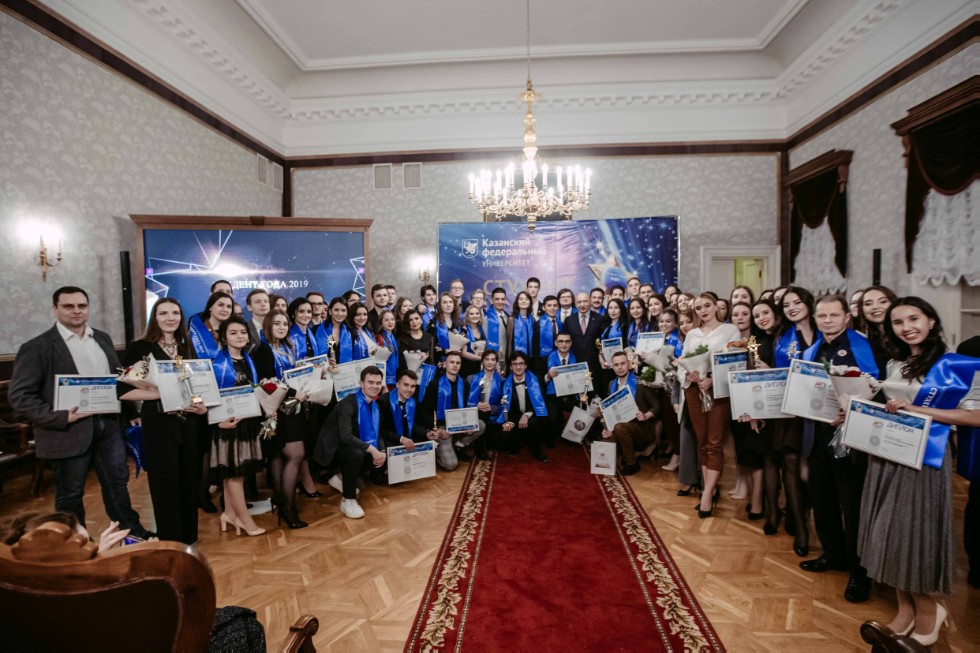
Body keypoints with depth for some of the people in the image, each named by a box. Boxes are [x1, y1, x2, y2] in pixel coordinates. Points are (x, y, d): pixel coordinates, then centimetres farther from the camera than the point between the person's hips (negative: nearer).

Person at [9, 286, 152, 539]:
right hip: (71, 431, -5)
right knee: (70, 492, 11)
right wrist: (60, 417, -21)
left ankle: (132, 531, 31)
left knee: (117, 480, 16)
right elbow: (19, 395, -11)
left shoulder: (102, 338, 9)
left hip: (108, 424, 5)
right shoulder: (37, 347, -9)